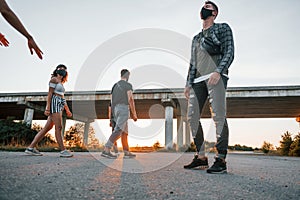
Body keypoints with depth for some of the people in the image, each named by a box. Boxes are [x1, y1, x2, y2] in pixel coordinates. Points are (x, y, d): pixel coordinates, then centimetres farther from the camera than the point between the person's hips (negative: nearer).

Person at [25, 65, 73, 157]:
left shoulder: (60, 83, 26)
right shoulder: (54, 79, -1)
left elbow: (62, 97, 26)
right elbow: (50, 94, -10)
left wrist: (67, 110, 23)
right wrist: (47, 108, -18)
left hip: (59, 105, 9)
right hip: (54, 103, -9)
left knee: (47, 128, 3)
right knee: (58, 127, -12)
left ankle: (31, 148, 4)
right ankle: (63, 150, -13)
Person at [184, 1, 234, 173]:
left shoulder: (223, 28, 13)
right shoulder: (196, 38, 30)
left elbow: (229, 52, -1)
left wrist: (218, 72, -17)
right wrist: (188, 84, 14)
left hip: (216, 76, -6)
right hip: (198, 79, 6)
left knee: (218, 115, -15)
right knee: (192, 116, -2)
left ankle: (221, 160, -14)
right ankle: (201, 157, 4)